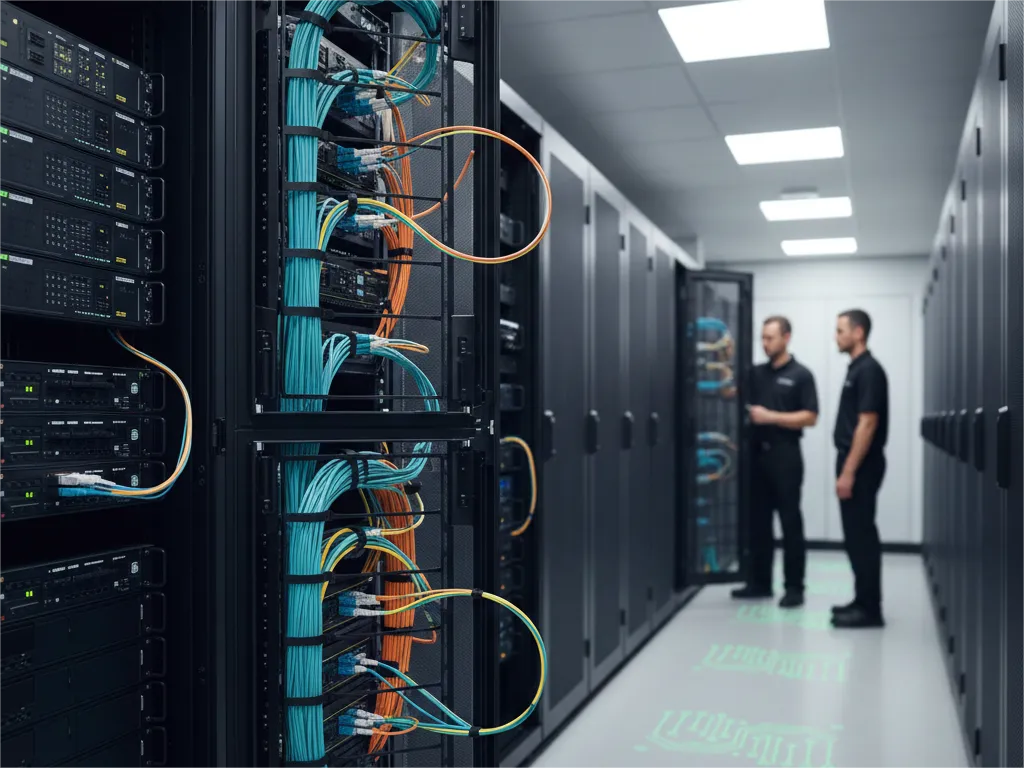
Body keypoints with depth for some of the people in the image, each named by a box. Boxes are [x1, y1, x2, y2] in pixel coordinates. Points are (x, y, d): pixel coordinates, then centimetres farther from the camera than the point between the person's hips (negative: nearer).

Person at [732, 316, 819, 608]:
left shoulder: (800, 375, -3)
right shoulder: (757, 373, 12)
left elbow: (810, 417, -9)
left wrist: (770, 417, -16)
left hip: (785, 455, -5)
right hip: (758, 453, 5)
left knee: (790, 522, -1)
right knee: (758, 521, 9)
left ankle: (794, 587, 6)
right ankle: (760, 582, 17)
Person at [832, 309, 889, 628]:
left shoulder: (869, 370, -16)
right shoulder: (856, 369, 14)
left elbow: (867, 425, -21)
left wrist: (848, 472, -22)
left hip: (861, 467, -10)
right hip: (853, 464, 10)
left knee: (861, 536, -5)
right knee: (857, 535, 13)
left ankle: (869, 609, 1)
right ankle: (864, 601, 20)